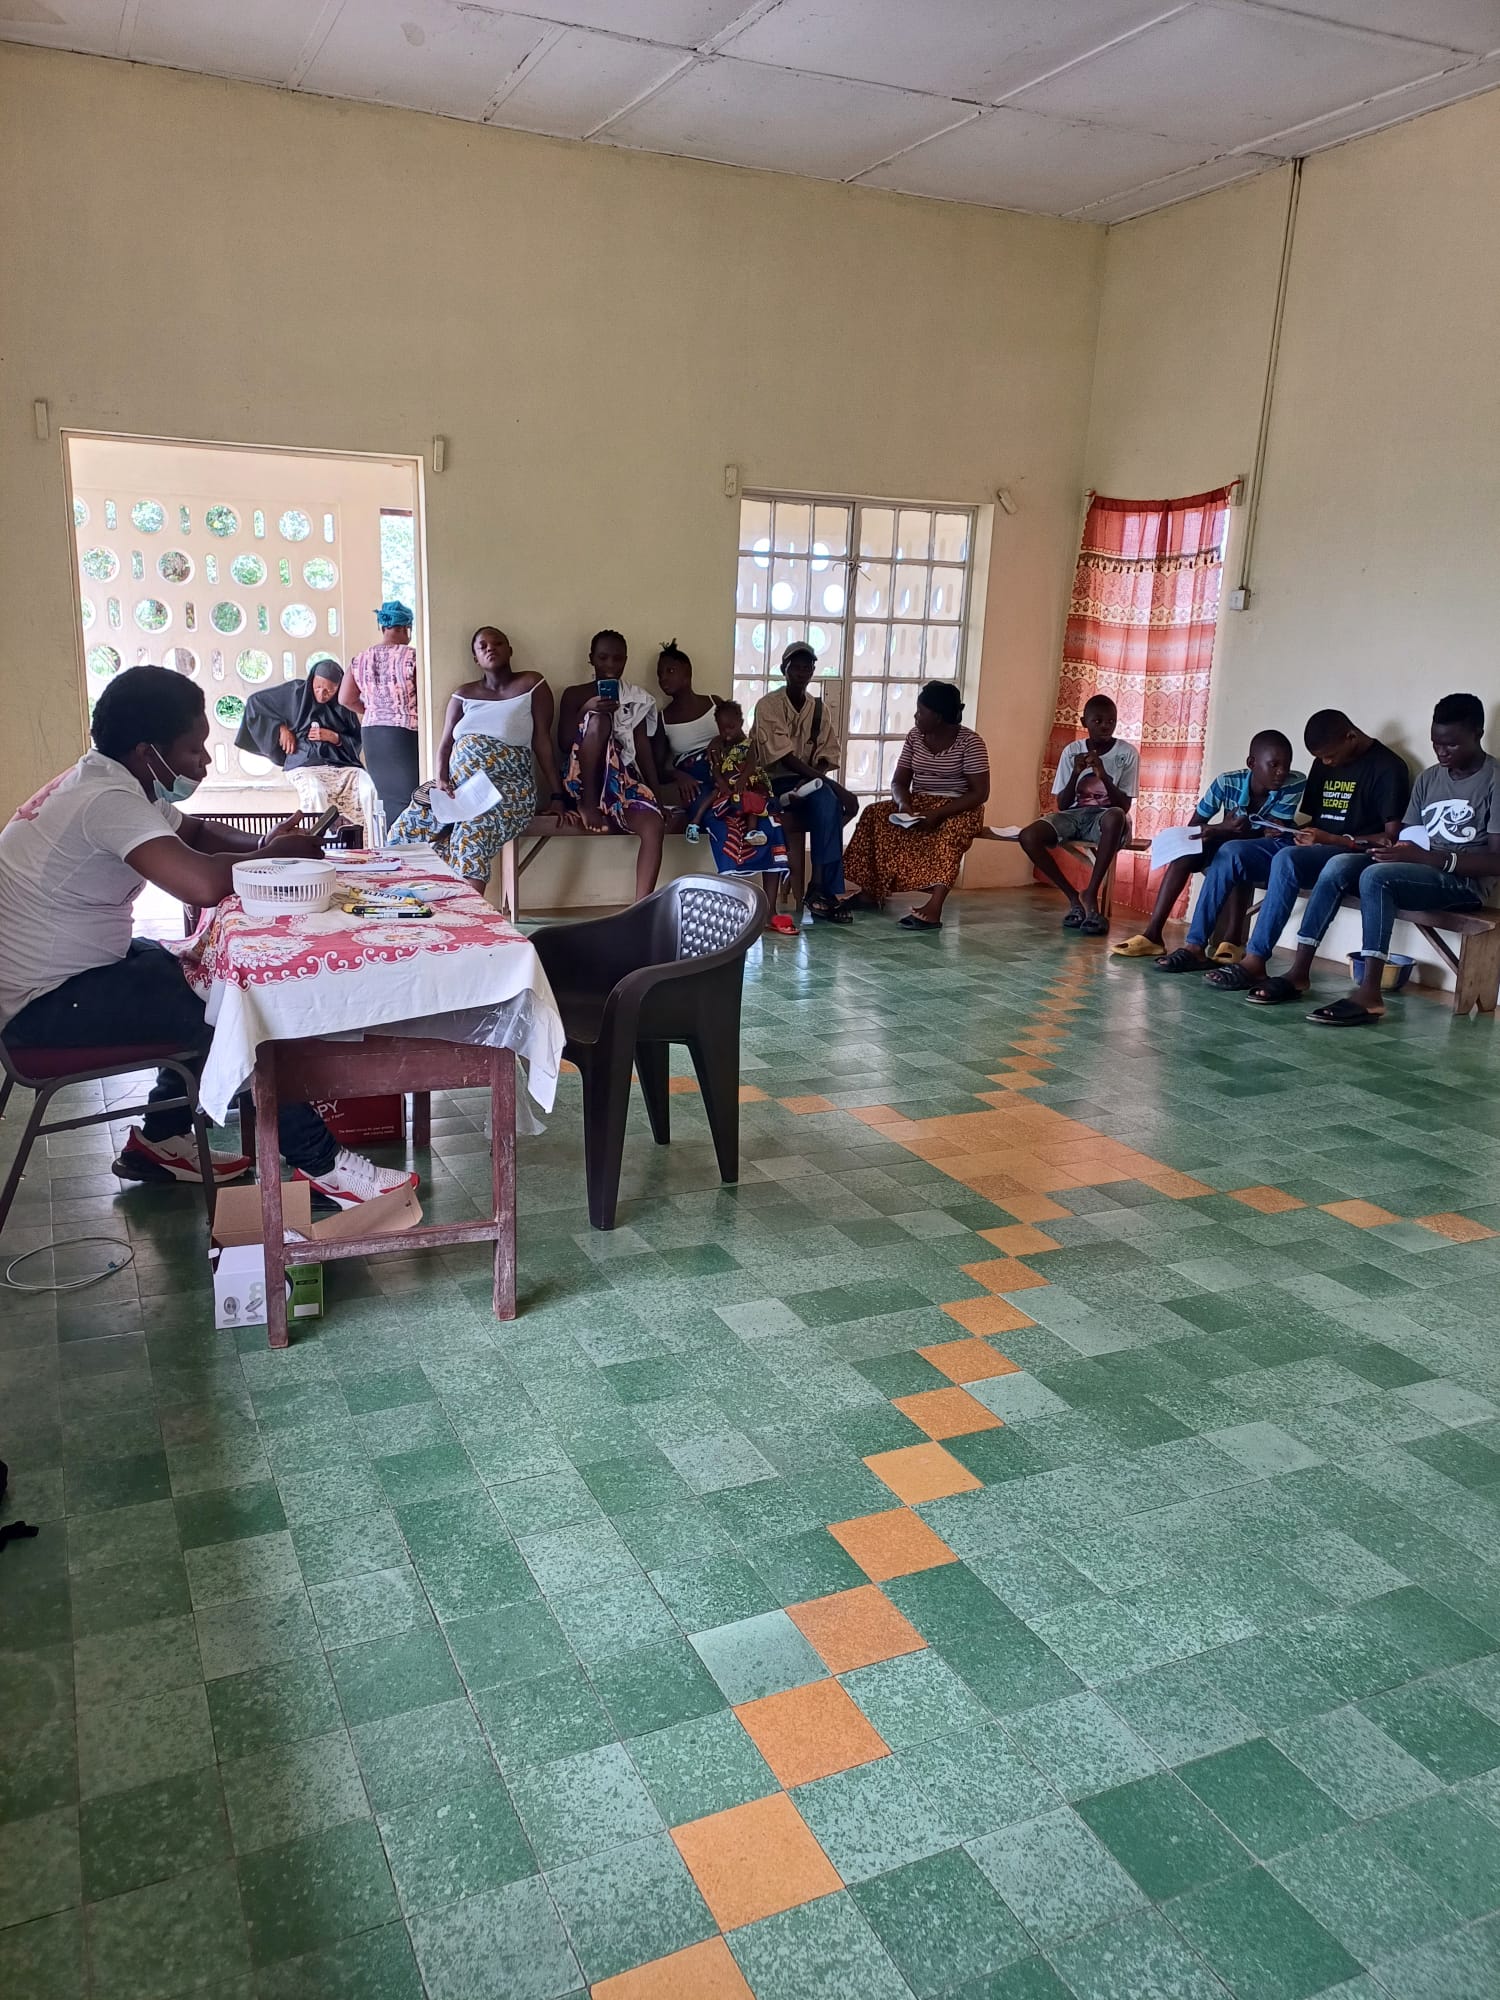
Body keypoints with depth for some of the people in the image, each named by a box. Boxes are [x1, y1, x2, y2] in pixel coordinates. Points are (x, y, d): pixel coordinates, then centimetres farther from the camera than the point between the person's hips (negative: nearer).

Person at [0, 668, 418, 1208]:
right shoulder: (107, 799, -25)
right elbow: (203, 884, -39)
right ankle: (319, 1164, -4)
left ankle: (159, 1140, 22)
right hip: (44, 1007, -10)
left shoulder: (107, 781, 6)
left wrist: (264, 844, -3)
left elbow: (196, 833, 18)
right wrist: (273, 855, -18)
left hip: (69, 969, 10)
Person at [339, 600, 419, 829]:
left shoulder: (360, 659, 5)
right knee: (409, 795, 1)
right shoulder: (411, 657, -11)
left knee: (387, 795, 13)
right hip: (405, 733, -6)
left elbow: (346, 699, 7)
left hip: (372, 733, 6)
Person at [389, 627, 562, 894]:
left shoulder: (532, 685, 4)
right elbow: (445, 745, 12)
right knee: (402, 834, -16)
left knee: (471, 837, -35)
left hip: (507, 788, -5)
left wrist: (557, 797, -6)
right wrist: (441, 780, -9)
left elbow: (542, 742, -1)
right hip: (456, 785, 5)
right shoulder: (463, 694, 16)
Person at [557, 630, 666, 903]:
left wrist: (656, 793, -1)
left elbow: (643, 749, 11)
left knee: (654, 825, -30)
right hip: (583, 778, -2)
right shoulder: (575, 694, 8)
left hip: (624, 777, 3)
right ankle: (588, 803, -21)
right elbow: (563, 744, -1)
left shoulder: (636, 699, 16)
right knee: (599, 720, -31)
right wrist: (587, 711, -17)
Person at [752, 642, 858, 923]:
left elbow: (826, 757, 4)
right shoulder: (768, 705, -8)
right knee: (828, 802, -31)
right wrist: (833, 786, -24)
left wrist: (813, 780, -20)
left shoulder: (820, 708, 9)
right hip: (777, 781, -5)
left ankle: (821, 888, -28)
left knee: (828, 803, -30)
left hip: (811, 783, 5)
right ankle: (826, 890, -30)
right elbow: (783, 757, -18)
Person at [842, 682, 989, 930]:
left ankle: (933, 909, -52)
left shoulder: (970, 742, -11)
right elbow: (899, 782, 7)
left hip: (957, 809, -6)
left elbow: (980, 793, -16)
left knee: (950, 832, -39)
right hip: (918, 805, 6)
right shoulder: (914, 737, 5)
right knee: (874, 814, -19)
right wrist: (903, 803, -18)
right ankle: (869, 890, -22)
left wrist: (939, 813, -26)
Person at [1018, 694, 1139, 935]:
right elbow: (1062, 805, -1)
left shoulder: (1127, 753, -4)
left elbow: (1124, 806, -10)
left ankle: (1090, 894, -28)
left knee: (1115, 816, -41)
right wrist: (1076, 774, -17)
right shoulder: (1072, 751, 2)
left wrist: (1104, 777, -23)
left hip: (1105, 818, -2)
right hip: (1074, 815, 3)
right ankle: (1074, 897, -12)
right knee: (1028, 836, -26)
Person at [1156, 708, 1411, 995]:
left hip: (1350, 853, -8)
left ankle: (1255, 962, -40)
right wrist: (1285, 830, 0)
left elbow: (1392, 837, -11)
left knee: (1286, 859, -37)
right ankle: (1195, 946, -17)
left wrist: (1331, 839, -19)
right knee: (1231, 851, -13)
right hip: (1311, 846, 8)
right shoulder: (1324, 764, 16)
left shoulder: (1388, 767, -6)